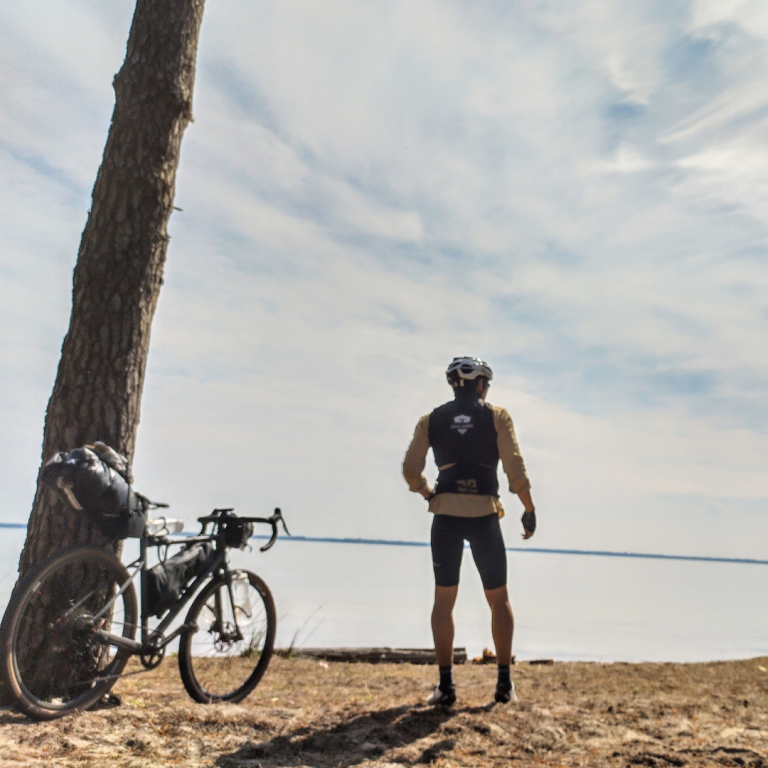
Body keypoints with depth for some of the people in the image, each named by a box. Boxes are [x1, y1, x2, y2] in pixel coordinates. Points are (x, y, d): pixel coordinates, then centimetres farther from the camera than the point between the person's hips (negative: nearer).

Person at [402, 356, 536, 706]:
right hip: (485, 515, -1)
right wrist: (529, 509, 5)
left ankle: (445, 684, 8)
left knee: (444, 599, 10)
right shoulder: (497, 416, 3)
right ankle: (504, 683, 12)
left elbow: (411, 470, 2)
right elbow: (514, 467, -5)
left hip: (445, 516, 1)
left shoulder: (431, 420, 8)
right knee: (498, 599, 13)